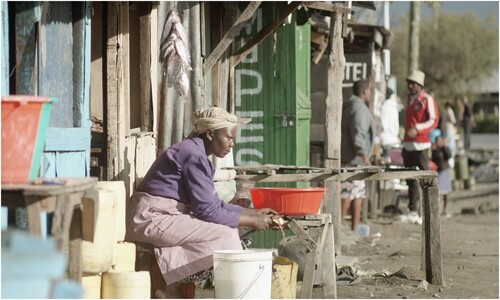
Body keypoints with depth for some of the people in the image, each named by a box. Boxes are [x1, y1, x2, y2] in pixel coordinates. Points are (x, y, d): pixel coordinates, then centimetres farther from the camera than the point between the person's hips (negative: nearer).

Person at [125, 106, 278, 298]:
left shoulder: (197, 153, 15)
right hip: (152, 218, -10)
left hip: (166, 216, 10)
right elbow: (207, 211, -17)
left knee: (227, 230, 5)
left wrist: (254, 213, 12)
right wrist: (251, 222, -10)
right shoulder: (194, 155, -16)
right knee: (223, 236, -16)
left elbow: (214, 204, 17)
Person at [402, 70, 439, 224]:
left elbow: (433, 121, -14)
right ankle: (413, 211, 10)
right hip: (407, 145, 7)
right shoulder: (409, 99, 18)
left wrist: (417, 129, -27)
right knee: (410, 179, 7)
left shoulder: (427, 100, -5)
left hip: (421, 145, -7)